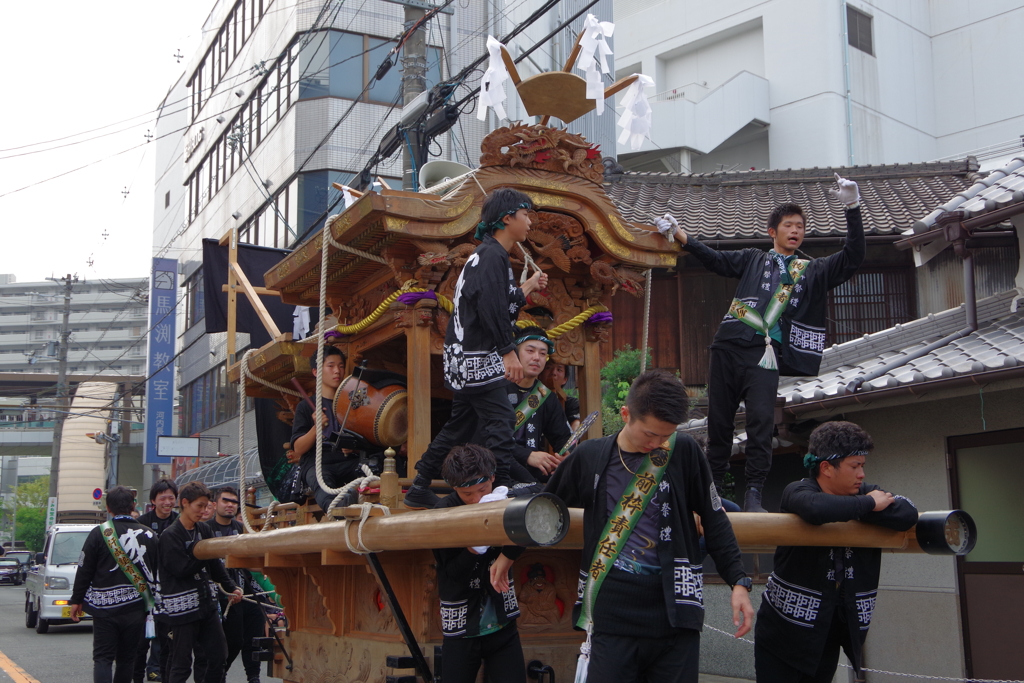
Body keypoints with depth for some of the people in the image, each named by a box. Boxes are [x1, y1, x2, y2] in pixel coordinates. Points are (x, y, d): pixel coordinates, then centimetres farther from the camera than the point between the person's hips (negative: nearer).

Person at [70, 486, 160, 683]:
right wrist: (151, 601, 18)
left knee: (103, 658, 2)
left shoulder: (99, 533, -7)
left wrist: (77, 600, 6)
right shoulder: (149, 535, 1)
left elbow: (84, 570, -4)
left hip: (104, 607, -2)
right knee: (126, 659, 13)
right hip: (135, 608, 2)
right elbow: (156, 573, 7)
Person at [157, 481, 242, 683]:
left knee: (219, 656, 8)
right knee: (182, 664, -1)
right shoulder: (170, 536, -11)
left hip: (206, 602, 7)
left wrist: (231, 588, 6)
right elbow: (182, 569, -19)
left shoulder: (204, 529, 9)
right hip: (183, 608, -7)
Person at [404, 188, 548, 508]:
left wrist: (527, 288, 27)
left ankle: (419, 490, 23)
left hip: (464, 361, 11)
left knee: (460, 425, 16)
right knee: (501, 422, -11)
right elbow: (490, 308, -24)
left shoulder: (485, 254, 20)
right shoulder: (493, 255, -13)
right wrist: (508, 351, -23)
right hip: (477, 361, -11)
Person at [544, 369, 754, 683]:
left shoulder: (684, 451, -1)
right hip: (613, 618, 0)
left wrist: (739, 581, -1)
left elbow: (714, 520, 6)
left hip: (674, 614, 0)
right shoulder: (589, 457, 1)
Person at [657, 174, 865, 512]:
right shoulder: (753, 259, 21)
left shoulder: (813, 271, 21)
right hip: (729, 345, 1)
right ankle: (712, 486, 13)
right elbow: (716, 260, 11)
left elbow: (852, 258, 12)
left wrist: (852, 208, 3)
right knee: (719, 418, 2)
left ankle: (753, 493, -13)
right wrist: (678, 235, -1)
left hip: (766, 352, -1)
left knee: (761, 420, -16)